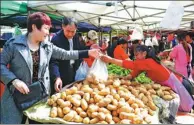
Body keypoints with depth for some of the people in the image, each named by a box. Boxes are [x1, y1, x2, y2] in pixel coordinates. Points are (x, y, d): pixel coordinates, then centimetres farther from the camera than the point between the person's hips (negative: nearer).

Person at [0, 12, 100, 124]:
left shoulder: (47, 46, 4)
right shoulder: (14, 44, -10)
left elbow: (65, 54, 9)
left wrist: (88, 53, 6)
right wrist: (14, 80, -21)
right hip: (18, 96, -4)